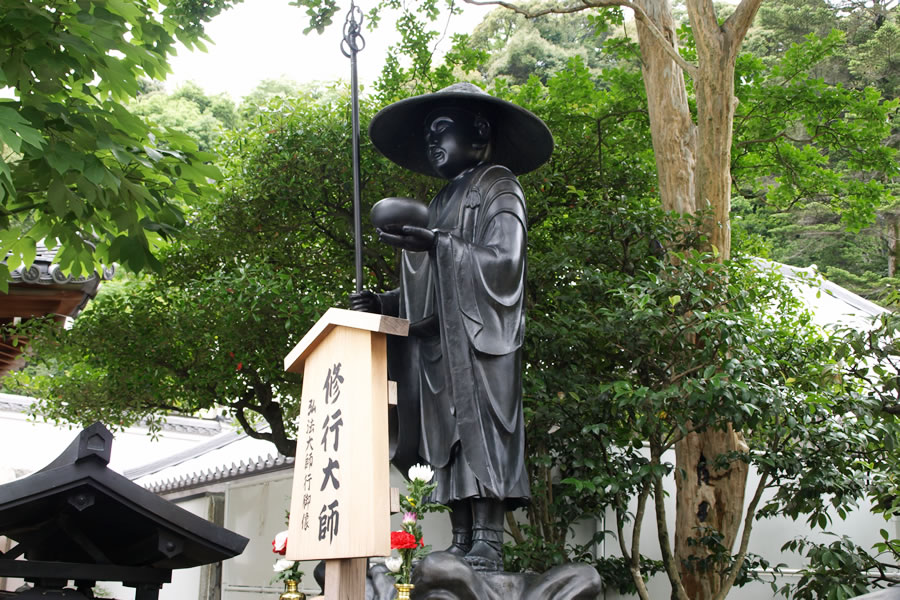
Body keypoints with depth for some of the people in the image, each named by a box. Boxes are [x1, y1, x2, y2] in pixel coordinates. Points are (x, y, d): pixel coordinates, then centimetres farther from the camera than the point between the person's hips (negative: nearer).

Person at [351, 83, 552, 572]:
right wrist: (384, 304, 9)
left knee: (480, 436, -13)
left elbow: (504, 261, -12)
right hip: (441, 341, 8)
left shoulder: (497, 188, 4)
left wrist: (437, 246, -19)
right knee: (451, 442, 1)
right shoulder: (445, 201, 27)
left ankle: (487, 547, -15)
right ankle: (461, 545, 1)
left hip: (480, 338, -8)